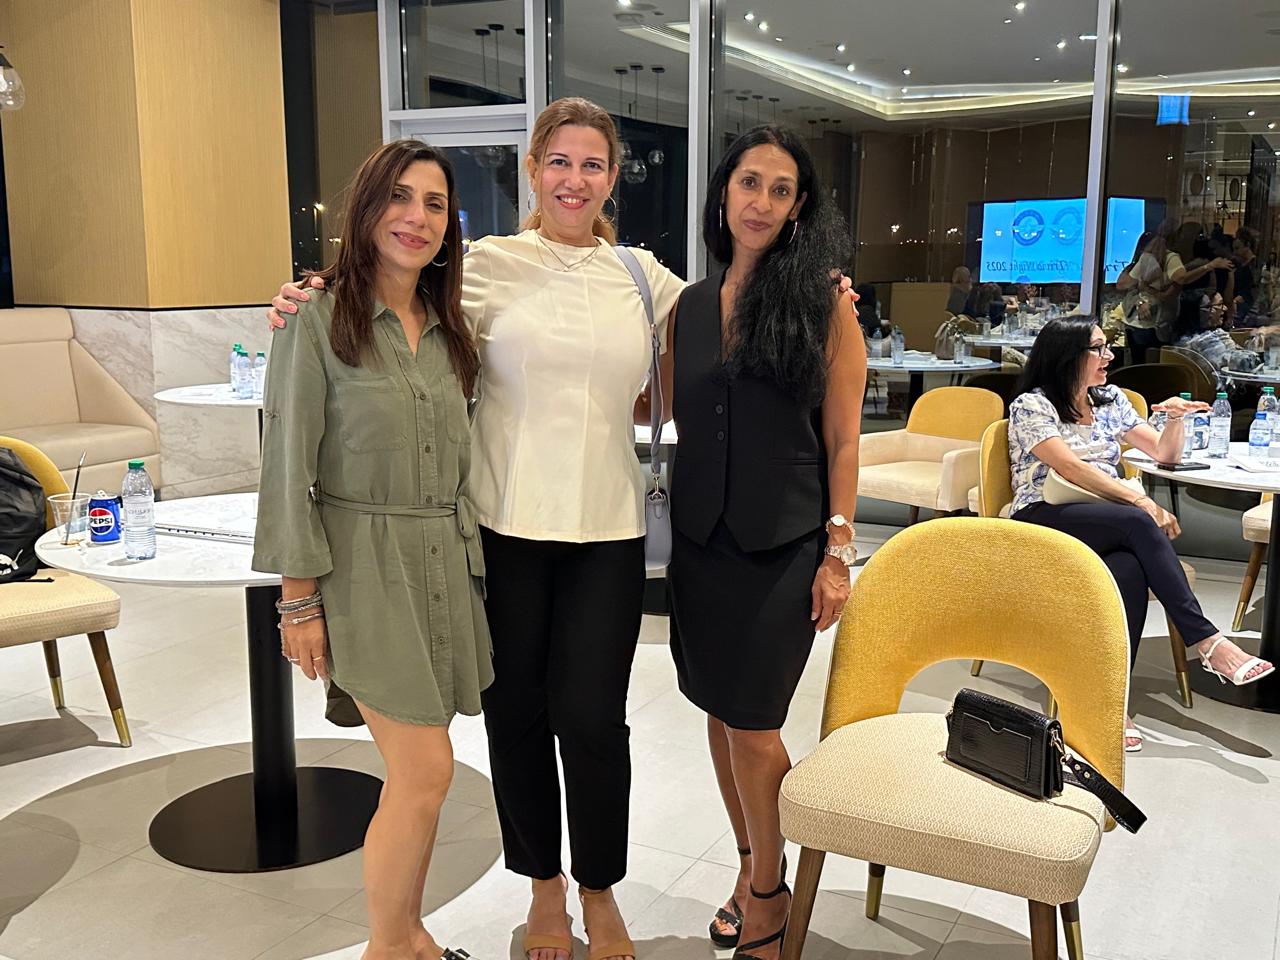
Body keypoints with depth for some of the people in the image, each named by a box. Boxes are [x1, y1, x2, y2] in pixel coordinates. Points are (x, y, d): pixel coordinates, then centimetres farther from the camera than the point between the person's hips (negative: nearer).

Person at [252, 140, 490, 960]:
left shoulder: (449, 330, 9)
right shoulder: (318, 321, -8)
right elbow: (290, 466, -10)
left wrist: (464, 553, 11)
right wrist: (299, 598, -11)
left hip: (446, 563, 6)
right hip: (366, 565, -5)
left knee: (418, 771, 11)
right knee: (426, 770, -6)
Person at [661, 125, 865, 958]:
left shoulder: (825, 305, -5)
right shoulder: (690, 307, 7)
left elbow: (842, 441, -5)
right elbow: (676, 419, 10)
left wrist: (837, 553, -10)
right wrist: (676, 526, 3)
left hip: (782, 545, -4)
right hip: (701, 538, 4)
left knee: (752, 727, -1)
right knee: (721, 717, 13)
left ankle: (767, 893, 22)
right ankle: (755, 870, 32)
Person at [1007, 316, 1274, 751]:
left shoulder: (1111, 400, 19)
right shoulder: (1031, 405, -1)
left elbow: (1164, 454, 21)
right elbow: (1071, 468, -13)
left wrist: (1176, 419, -1)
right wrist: (1141, 502, -20)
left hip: (1109, 525, 5)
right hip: (1044, 519, -4)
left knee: (1129, 569, -33)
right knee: (1138, 524, -34)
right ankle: (1207, 641, -31)